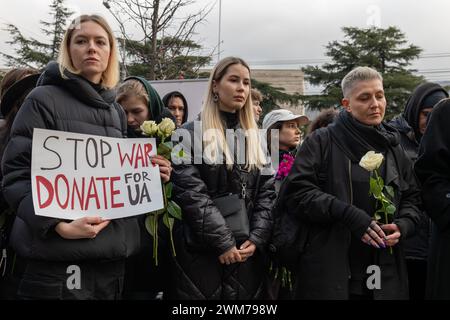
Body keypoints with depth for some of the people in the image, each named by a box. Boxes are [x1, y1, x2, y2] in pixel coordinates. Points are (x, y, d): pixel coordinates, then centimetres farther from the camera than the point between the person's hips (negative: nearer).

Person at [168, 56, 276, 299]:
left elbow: (267, 192, 8)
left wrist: (256, 238, -6)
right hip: (200, 249, -4)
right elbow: (191, 193, -12)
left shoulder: (254, 137, 14)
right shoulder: (191, 133, -2)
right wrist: (223, 242, -15)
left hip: (247, 249, 4)